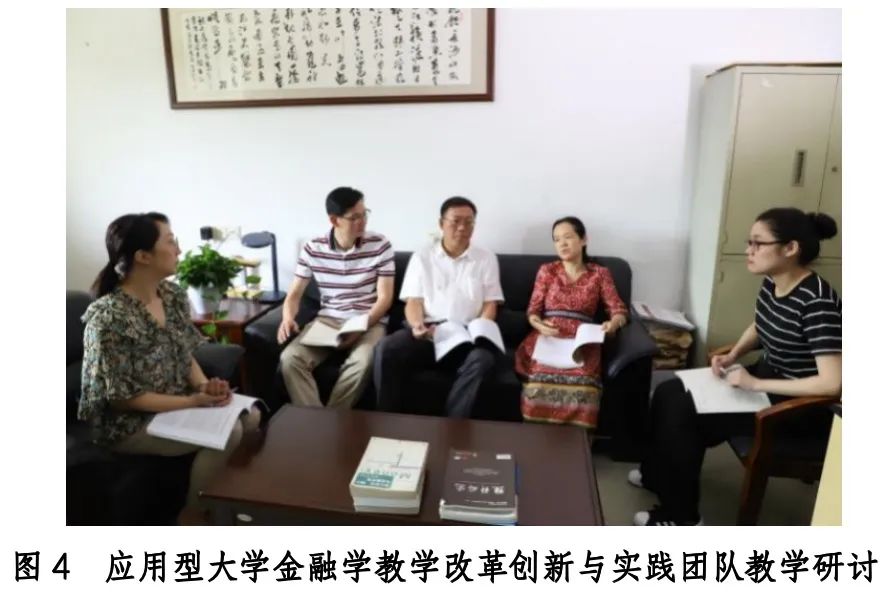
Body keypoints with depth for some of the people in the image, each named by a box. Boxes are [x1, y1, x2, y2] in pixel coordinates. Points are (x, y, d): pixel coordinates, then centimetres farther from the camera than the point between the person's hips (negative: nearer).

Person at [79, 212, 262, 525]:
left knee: (250, 416, -5)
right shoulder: (108, 318, -27)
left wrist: (205, 385, -13)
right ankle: (192, 515, 2)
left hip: (177, 403, 8)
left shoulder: (173, 295, -3)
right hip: (128, 422, -8)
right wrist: (193, 400, -25)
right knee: (227, 431, -22)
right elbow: (121, 396, -23)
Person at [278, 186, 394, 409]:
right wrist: (288, 318, -15)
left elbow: (385, 298, -6)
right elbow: (294, 293, 8)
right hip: (326, 321, 3)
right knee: (290, 358, -24)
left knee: (363, 361, -34)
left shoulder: (380, 246, -6)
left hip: (369, 323, -2)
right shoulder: (312, 249, 1)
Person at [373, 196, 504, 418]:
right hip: (427, 331, 1)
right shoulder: (422, 257, 13)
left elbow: (490, 305, 9)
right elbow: (414, 301, 7)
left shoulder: (486, 259, 13)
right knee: (385, 350, -28)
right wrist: (417, 325, -16)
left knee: (482, 359, -35)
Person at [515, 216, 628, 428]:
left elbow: (619, 310, 6)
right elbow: (533, 309, 11)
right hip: (548, 336, 1)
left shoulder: (600, 274, 15)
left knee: (581, 378, -35)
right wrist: (538, 324, -13)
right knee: (541, 375, -34)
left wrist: (613, 323, -18)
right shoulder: (546, 270, 17)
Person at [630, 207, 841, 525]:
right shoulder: (770, 284, -2)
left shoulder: (817, 302, -27)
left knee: (683, 412, -18)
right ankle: (657, 474, 21)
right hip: (766, 377, 8)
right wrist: (733, 355, 1)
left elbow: (833, 383, -30)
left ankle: (681, 515, 2)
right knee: (669, 394, -1)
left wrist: (755, 384, -25)